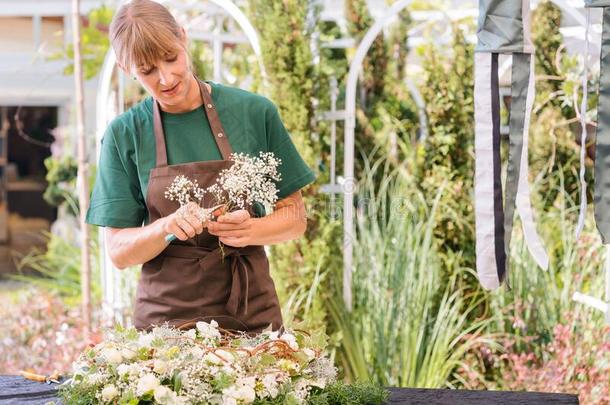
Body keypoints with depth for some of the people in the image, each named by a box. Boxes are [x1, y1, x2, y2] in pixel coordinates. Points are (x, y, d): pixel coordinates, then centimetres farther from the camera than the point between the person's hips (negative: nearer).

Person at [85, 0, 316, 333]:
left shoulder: (255, 112, -1)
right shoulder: (124, 134, 0)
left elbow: (295, 218, 4)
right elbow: (118, 252, 0)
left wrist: (251, 230, -16)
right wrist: (167, 227, -20)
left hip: (250, 312, 0)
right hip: (165, 314, 0)